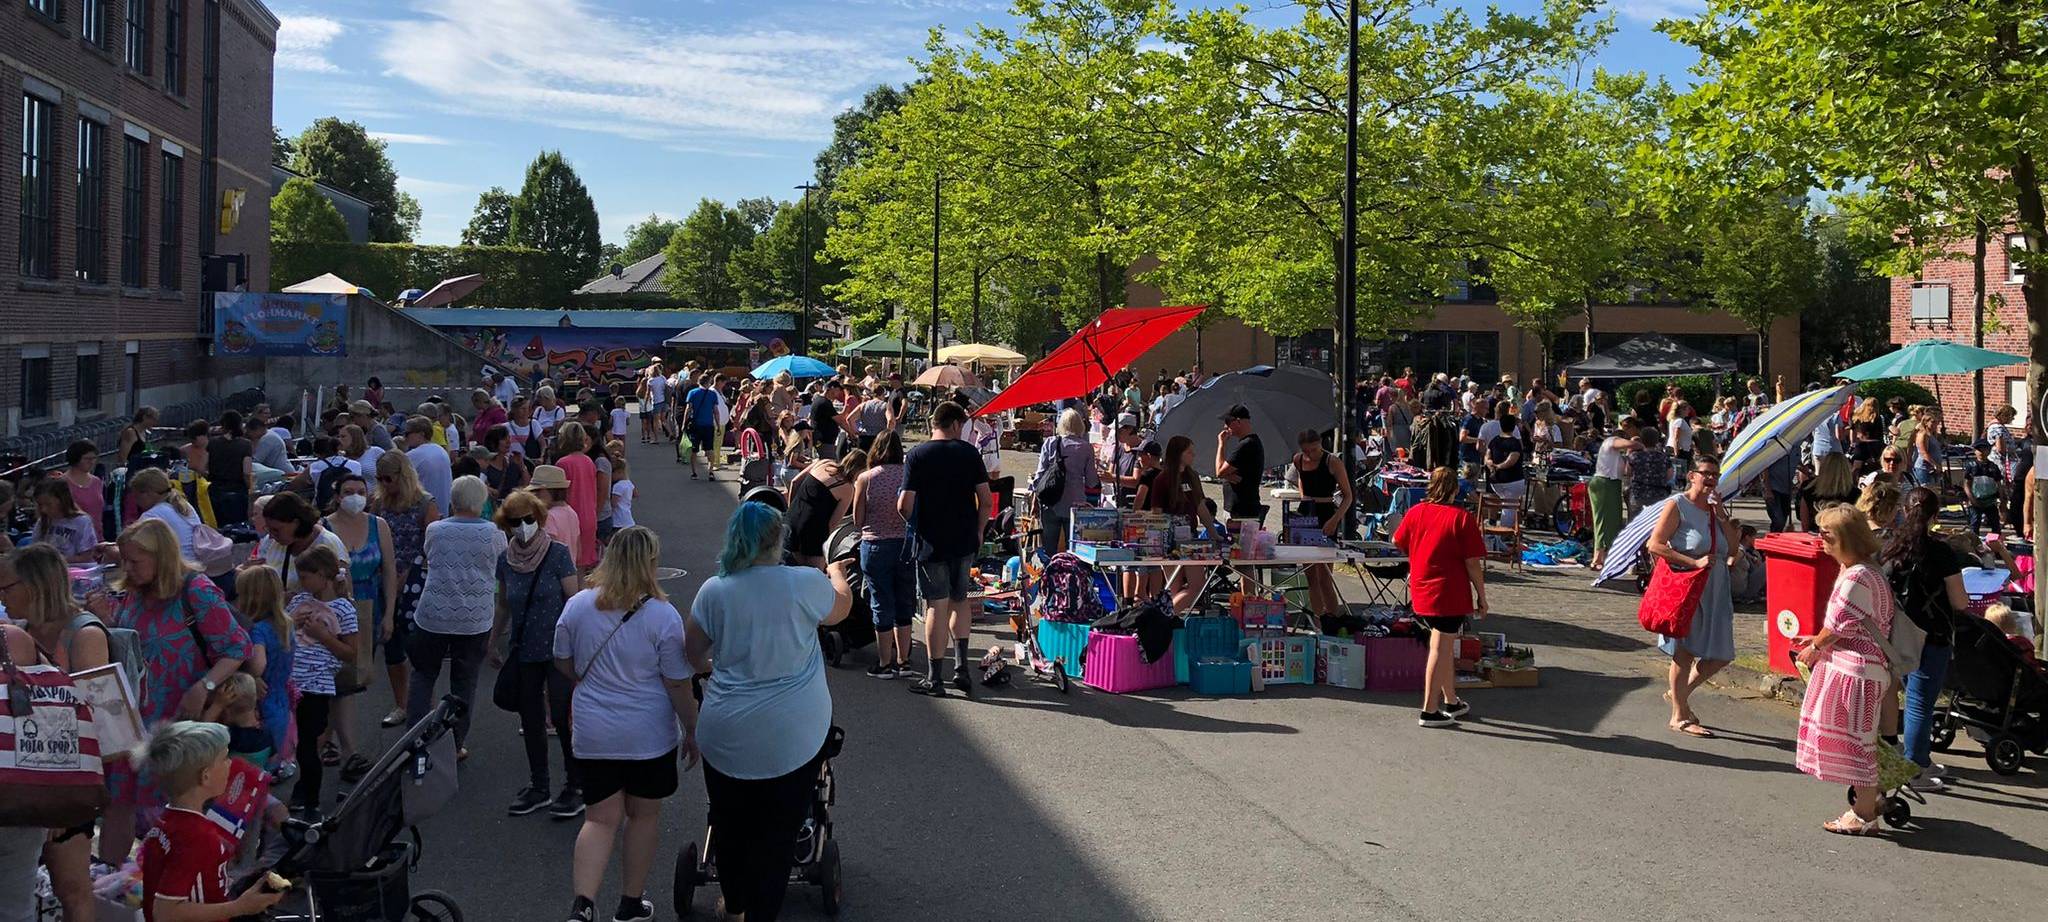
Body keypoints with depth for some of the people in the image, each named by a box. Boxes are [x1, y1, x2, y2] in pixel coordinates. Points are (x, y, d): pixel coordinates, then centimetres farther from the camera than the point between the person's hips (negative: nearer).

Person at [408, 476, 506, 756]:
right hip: (476, 620, 0)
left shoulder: (435, 530, -2)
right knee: (464, 682, 11)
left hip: (433, 616, 1)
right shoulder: (495, 535, -5)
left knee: (423, 675, 17)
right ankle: (456, 744, 14)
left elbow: (429, 561, 13)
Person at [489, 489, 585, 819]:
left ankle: (576, 787, 7)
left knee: (561, 717, -6)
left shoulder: (558, 553, -10)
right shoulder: (506, 560, 3)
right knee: (531, 720, 11)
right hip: (523, 652, 5)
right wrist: (493, 644, 20)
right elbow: (503, 607, 16)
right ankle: (538, 787, 24)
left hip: (557, 650, -5)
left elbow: (573, 601, -9)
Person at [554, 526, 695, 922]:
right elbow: (678, 685, -11)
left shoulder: (577, 605, -3)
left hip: (592, 733, 3)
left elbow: (563, 663, 10)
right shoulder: (663, 615, -14)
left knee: (601, 818, 11)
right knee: (643, 815, 14)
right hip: (648, 735, -3)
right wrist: (691, 733, 2)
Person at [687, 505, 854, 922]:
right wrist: (837, 574, 33)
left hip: (726, 735, 2)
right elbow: (841, 609, 12)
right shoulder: (806, 583, -10)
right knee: (776, 834, 8)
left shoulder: (714, 590, -5)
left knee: (730, 825, 20)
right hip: (793, 737, -2)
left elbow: (693, 656, 7)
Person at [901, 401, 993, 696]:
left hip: (931, 542, -2)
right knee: (959, 600, 20)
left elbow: (904, 505, -12)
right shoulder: (969, 453, -1)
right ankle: (961, 666, 13)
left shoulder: (917, 455, -7)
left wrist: (917, 525, 7)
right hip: (964, 541, 2)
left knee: (937, 606, 2)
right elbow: (986, 501, -4)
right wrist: (978, 531, 11)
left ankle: (934, 678, 7)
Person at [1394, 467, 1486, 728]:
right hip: (1450, 594, -6)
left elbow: (1397, 542, 16)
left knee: (1444, 646, 19)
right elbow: (1473, 563, -12)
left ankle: (1451, 701, 31)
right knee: (1440, 649, 0)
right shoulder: (1462, 517, -12)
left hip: (1422, 591, 6)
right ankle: (1430, 711, 3)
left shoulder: (1415, 512, 1)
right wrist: (1481, 596, -3)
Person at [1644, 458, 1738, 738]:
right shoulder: (1677, 506, -8)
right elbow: (1655, 544, -16)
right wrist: (1694, 562, -20)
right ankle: (1680, 716, 14)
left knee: (1721, 654, 9)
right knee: (1685, 651, 2)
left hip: (1716, 589, 7)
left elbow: (1733, 549, 7)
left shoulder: (1714, 507, 11)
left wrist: (1721, 516, -4)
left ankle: (1681, 693, 31)